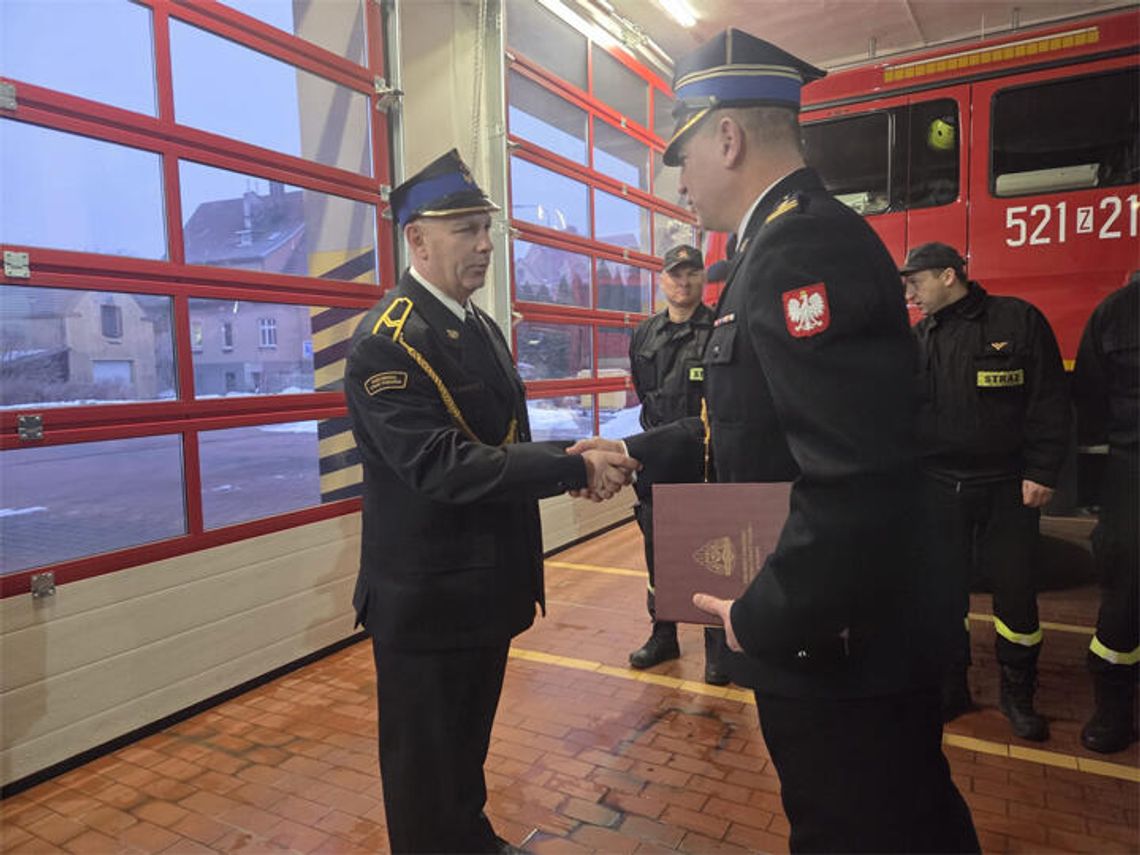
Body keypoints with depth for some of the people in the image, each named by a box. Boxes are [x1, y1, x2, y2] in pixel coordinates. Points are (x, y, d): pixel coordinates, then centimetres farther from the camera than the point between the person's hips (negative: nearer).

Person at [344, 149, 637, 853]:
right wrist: (575, 468, -28)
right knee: (426, 763, 14)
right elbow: (442, 468, -29)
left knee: (469, 740, 27)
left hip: (488, 583, 8)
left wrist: (570, 455, -8)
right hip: (427, 597, -8)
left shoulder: (481, 326, 8)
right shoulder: (387, 341, -20)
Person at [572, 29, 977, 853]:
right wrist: (640, 451, 16)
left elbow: (856, 484, -32)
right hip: (859, 628, 10)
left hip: (835, 642, -9)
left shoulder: (800, 244, -23)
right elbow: (766, 420, 16)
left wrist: (762, 620, -20)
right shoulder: (796, 238, 10)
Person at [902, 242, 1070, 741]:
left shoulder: (1018, 320, -4)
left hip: (1007, 487, -3)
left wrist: (1043, 473, -10)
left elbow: (1050, 402, -5)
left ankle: (1018, 693, 25)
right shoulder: (917, 340, 8)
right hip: (937, 487, 3)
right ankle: (950, 687, 25)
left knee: (1015, 589, 6)